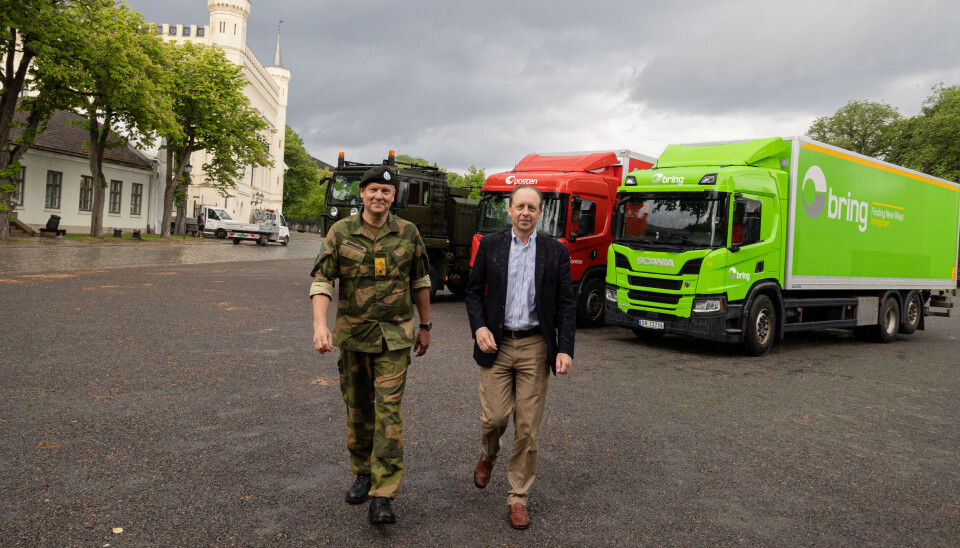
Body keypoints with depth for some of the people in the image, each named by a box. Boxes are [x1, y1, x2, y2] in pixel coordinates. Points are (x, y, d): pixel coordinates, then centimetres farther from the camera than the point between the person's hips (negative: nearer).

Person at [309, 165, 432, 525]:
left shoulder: (408, 233, -1)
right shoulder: (340, 232, -3)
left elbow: (420, 282, 10)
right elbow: (321, 281, -7)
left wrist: (425, 326, 13)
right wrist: (320, 325, -21)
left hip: (394, 335, -1)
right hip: (353, 334, 2)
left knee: (388, 411, -9)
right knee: (357, 409, 14)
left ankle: (382, 497, -5)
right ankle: (363, 472, 35)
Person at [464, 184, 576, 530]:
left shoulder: (556, 252, 4)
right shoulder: (490, 245, 5)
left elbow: (565, 304, 3)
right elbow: (473, 291, 9)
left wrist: (565, 350, -7)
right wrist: (479, 327, -8)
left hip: (535, 347, 0)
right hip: (496, 344, 0)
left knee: (528, 427, 3)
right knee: (495, 416, -3)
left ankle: (518, 498, 19)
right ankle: (488, 455, 33)